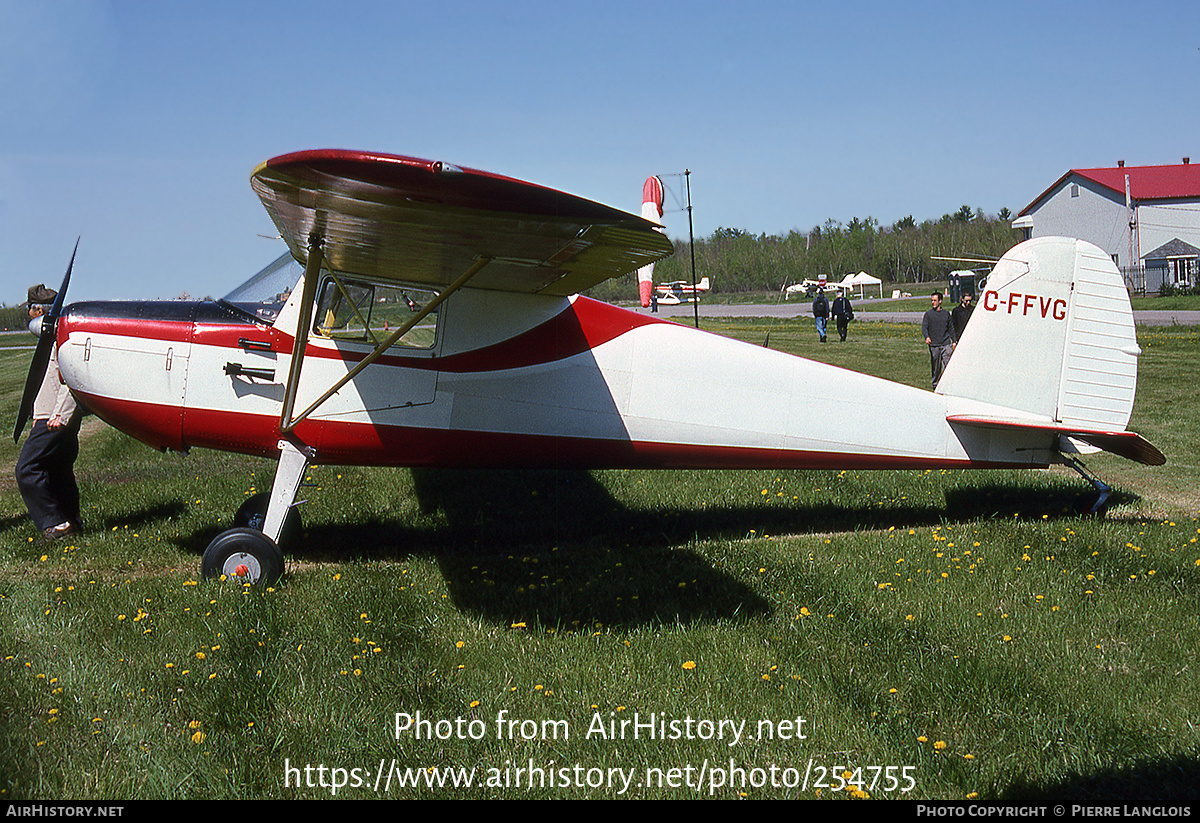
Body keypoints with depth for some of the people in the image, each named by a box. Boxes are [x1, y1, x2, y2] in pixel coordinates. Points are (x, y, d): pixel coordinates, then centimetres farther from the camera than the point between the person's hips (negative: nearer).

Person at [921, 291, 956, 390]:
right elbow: (924, 327, -4)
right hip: (934, 345, -1)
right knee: (935, 367, 4)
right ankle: (935, 383, 17)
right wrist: (926, 337, -23)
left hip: (946, 344, 1)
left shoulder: (946, 314, 12)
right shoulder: (928, 314, 4)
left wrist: (954, 341, 14)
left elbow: (951, 328, 19)